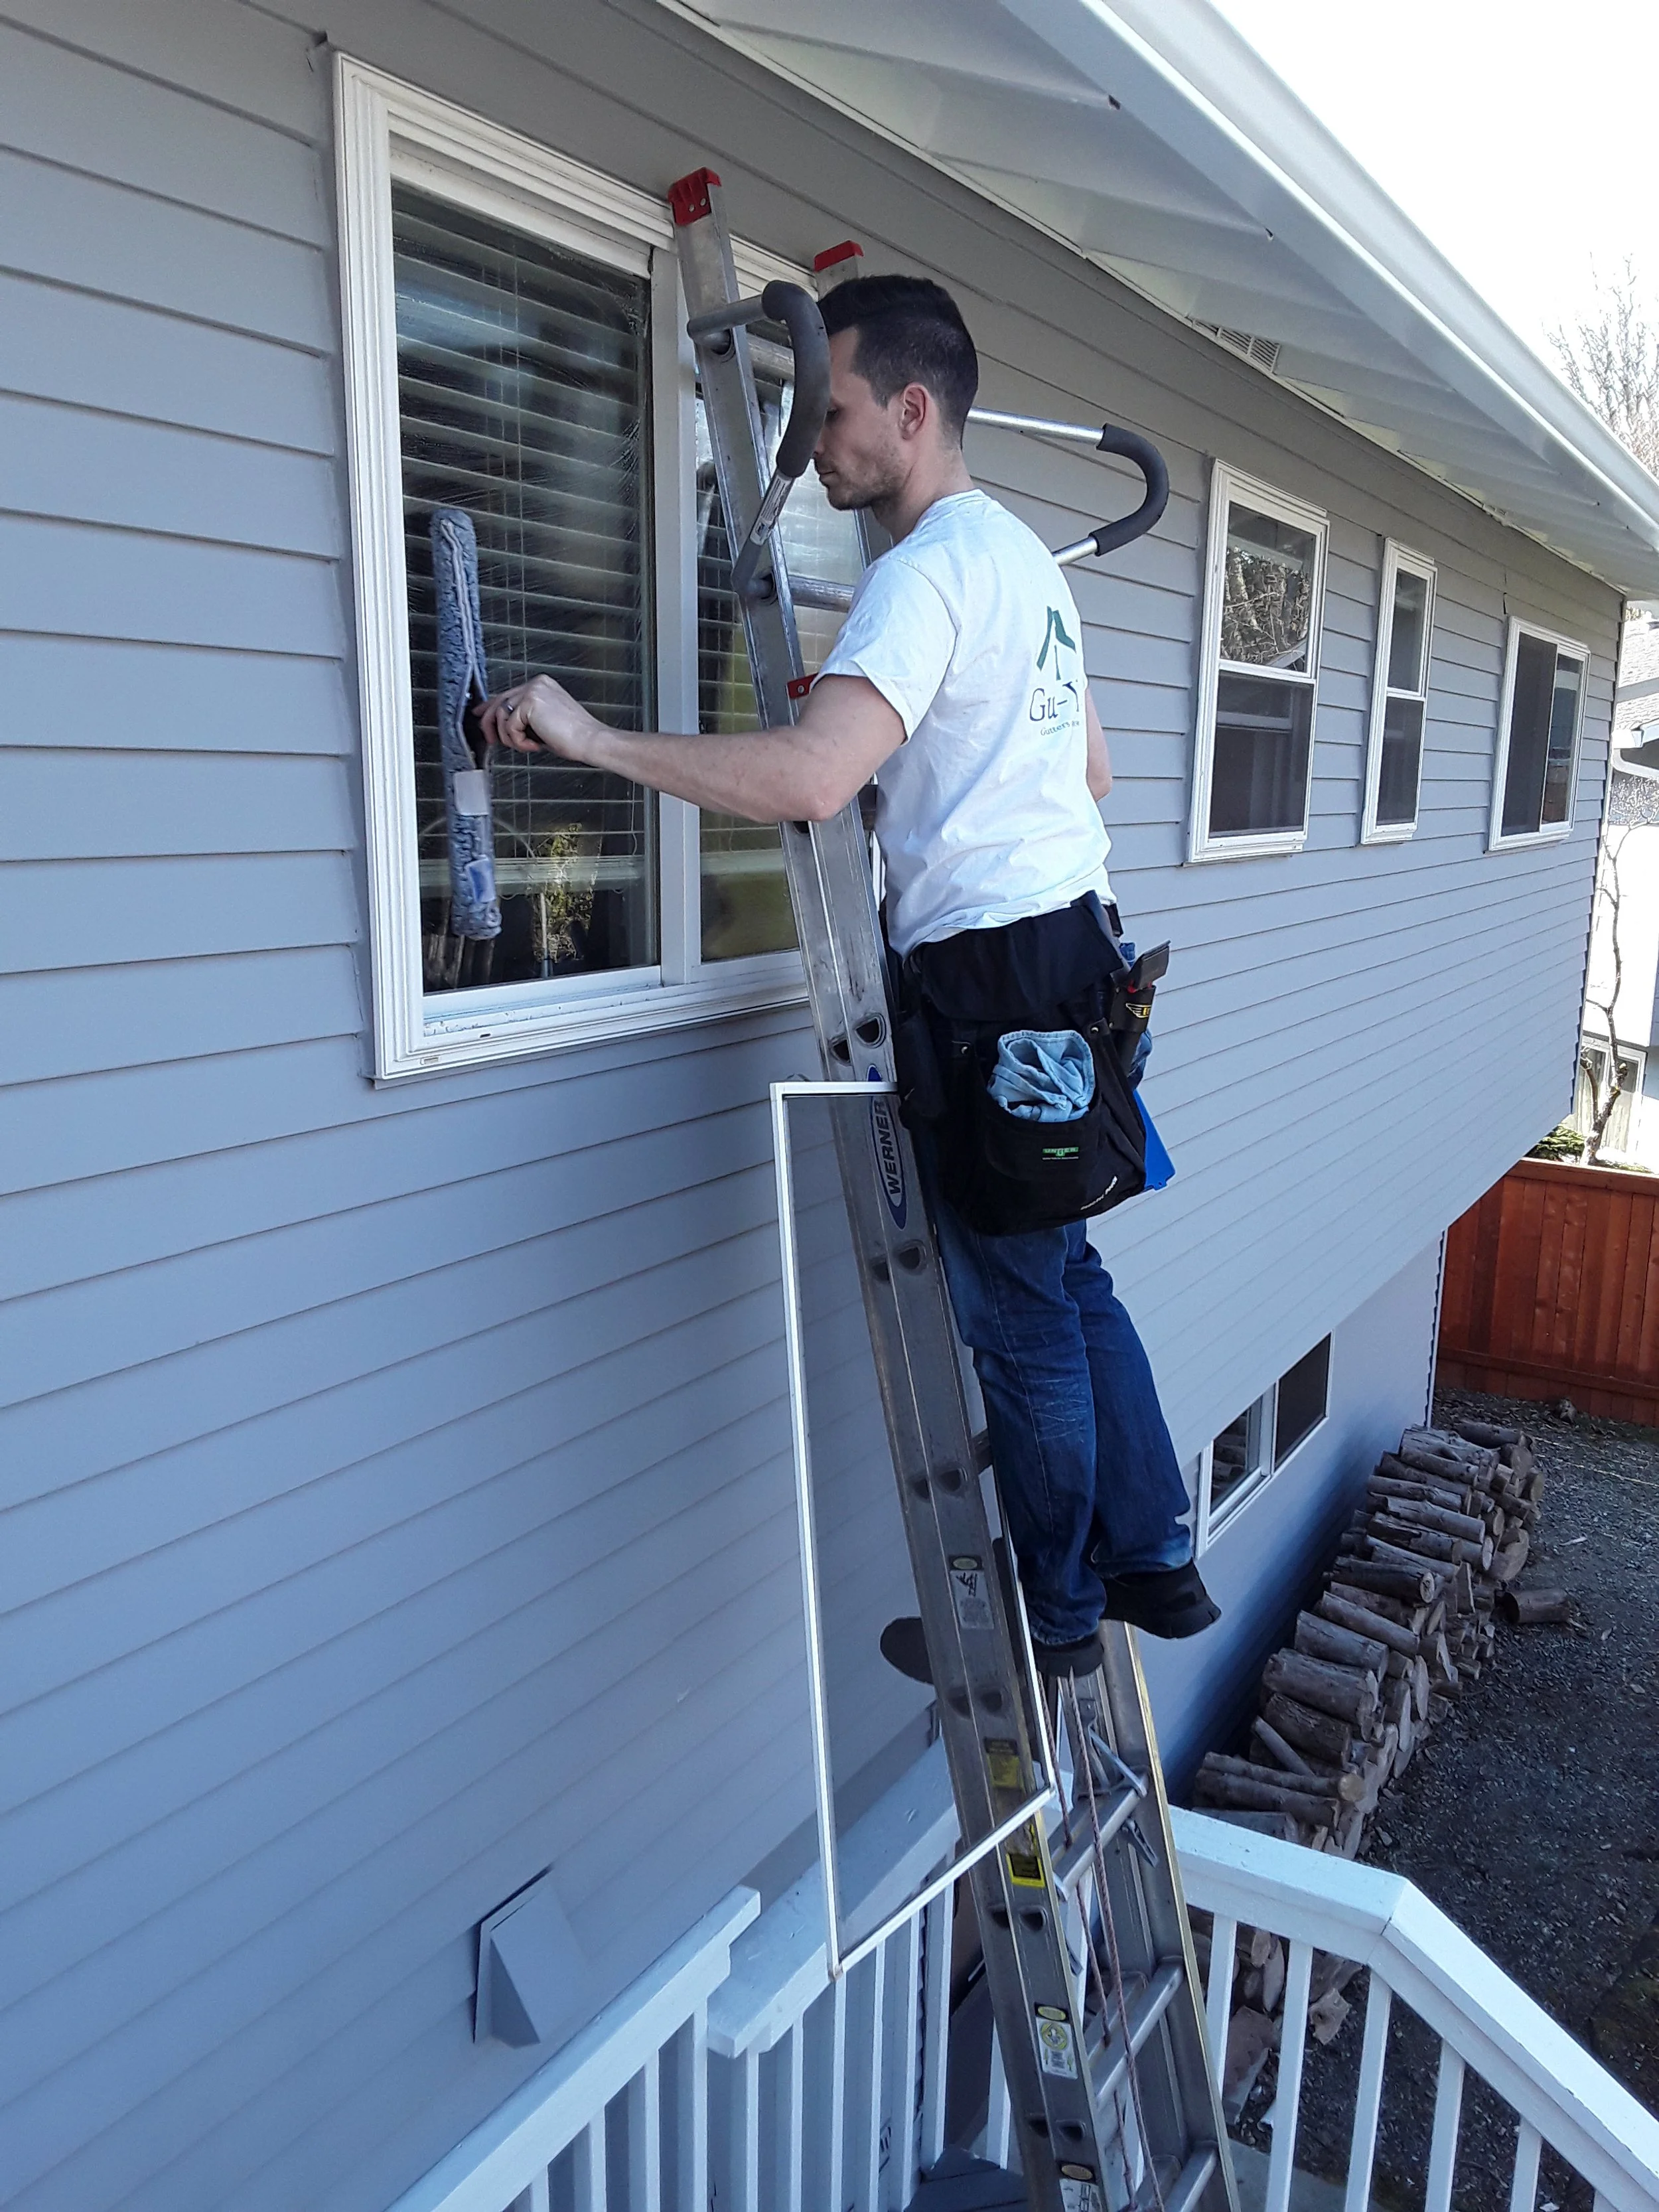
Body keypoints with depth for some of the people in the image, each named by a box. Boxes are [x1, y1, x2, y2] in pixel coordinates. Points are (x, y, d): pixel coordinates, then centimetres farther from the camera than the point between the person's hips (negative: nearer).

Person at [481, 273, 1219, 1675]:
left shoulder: (929, 568, -15)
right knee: (1065, 1280, 18)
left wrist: (588, 735, -25)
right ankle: (1156, 1563, 30)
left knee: (1022, 1317, 4)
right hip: (1069, 948, 10)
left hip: (990, 974, -10)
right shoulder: (1025, 556, 17)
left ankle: (1056, 1616, 22)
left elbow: (808, 781, -31)